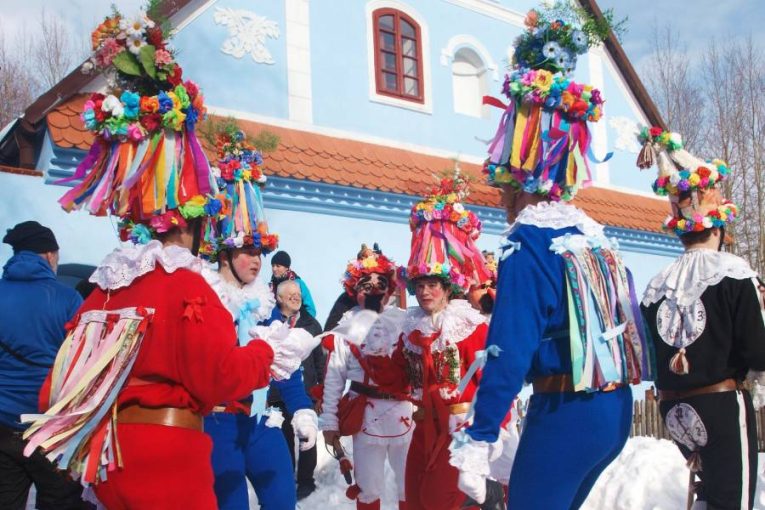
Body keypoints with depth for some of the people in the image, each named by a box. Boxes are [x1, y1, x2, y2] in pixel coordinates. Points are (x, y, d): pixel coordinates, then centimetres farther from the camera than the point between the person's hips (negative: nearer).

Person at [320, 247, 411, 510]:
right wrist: (329, 421, 0)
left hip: (405, 414, 1)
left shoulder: (405, 322, 3)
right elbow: (333, 379, 2)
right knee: (368, 488, 11)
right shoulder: (345, 330, 1)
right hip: (366, 417, -1)